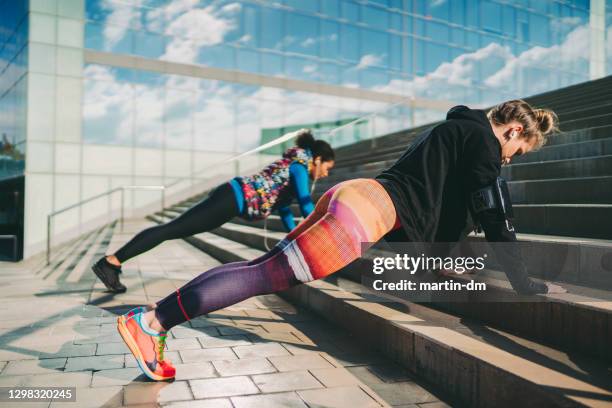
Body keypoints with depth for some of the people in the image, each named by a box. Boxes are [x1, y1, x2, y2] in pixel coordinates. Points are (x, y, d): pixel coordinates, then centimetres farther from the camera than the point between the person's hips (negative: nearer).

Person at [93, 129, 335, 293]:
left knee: (174, 229, 7)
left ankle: (112, 263, 12)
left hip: (230, 196, 9)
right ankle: (110, 262, -8)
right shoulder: (299, 166, -4)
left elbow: (283, 205, 29)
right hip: (233, 199, -9)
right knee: (171, 229, -10)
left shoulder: (290, 167, 23)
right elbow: (306, 206, -12)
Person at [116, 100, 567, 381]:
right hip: (367, 207, -9)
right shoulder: (482, 136, 4)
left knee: (265, 266, 4)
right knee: (269, 274, -13)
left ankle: (155, 320, 4)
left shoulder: (456, 130, 32)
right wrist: (528, 285, 7)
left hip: (353, 195, 9)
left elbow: (446, 205, 39)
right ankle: (148, 321, -13)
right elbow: (494, 216, -1)